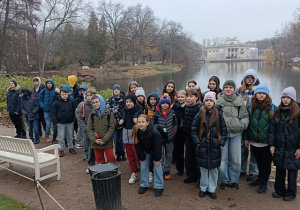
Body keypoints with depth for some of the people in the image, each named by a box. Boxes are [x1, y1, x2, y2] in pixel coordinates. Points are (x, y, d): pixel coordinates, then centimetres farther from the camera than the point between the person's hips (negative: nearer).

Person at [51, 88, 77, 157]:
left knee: (70, 136, 13)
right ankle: (61, 149, 14)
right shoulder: (56, 103, -7)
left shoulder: (71, 102, 4)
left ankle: (71, 148, 27)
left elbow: (74, 111, 13)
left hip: (70, 123, 3)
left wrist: (73, 120, 6)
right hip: (61, 123, -3)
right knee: (61, 137, 2)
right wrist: (55, 122, -12)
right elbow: (53, 113, -6)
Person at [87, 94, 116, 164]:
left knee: (111, 158, -3)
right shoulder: (91, 115, 6)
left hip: (107, 142, -3)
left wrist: (104, 140, -13)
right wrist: (94, 140, -11)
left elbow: (112, 128, -6)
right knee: (99, 160, 10)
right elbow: (89, 129, 3)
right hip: (96, 143, 3)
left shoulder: (108, 113, -2)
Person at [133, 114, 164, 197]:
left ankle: (159, 187, 6)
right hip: (145, 150, 4)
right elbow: (137, 146, -14)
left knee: (157, 166, -5)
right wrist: (141, 157, -9)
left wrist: (157, 158, -19)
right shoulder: (136, 132, -27)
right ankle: (144, 185, 20)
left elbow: (157, 146, -26)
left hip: (156, 150, -3)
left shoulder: (154, 132, -38)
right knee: (143, 165, 5)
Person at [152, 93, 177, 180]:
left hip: (169, 138, 2)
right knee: (160, 155, 3)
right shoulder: (156, 114, -5)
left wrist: (173, 132, -4)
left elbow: (175, 124, 6)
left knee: (169, 156, 13)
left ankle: (167, 171, 27)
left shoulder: (172, 113, 0)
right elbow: (153, 125, -2)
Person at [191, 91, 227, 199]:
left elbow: (224, 130, 3)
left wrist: (221, 142, -3)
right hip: (202, 146, 0)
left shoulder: (218, 114, 1)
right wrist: (197, 142, -5)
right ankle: (203, 188, 23)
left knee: (214, 168, 8)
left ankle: (212, 189, 22)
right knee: (203, 168, 8)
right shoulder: (200, 114, -1)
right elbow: (194, 129, 1)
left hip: (215, 146, 0)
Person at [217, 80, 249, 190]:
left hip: (236, 133, 2)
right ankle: (224, 180, 23)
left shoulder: (239, 101, 4)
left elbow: (245, 116, 11)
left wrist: (243, 124, -7)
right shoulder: (218, 100, -2)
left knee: (235, 159, 9)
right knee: (222, 158, 5)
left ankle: (233, 180, 27)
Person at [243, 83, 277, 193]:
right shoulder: (250, 107, 3)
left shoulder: (272, 108, -7)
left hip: (267, 142, -3)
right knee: (258, 162, 18)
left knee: (266, 162, 9)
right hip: (254, 141, 3)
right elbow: (247, 123, 7)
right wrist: (246, 138, 6)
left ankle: (264, 183, 24)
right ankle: (260, 179, 36)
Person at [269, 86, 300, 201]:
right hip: (279, 147, 4)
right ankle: (279, 190, 27)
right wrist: (271, 144, 0)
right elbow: (272, 128, 5)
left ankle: (291, 193, 22)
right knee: (279, 169, 12)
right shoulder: (278, 112, 6)